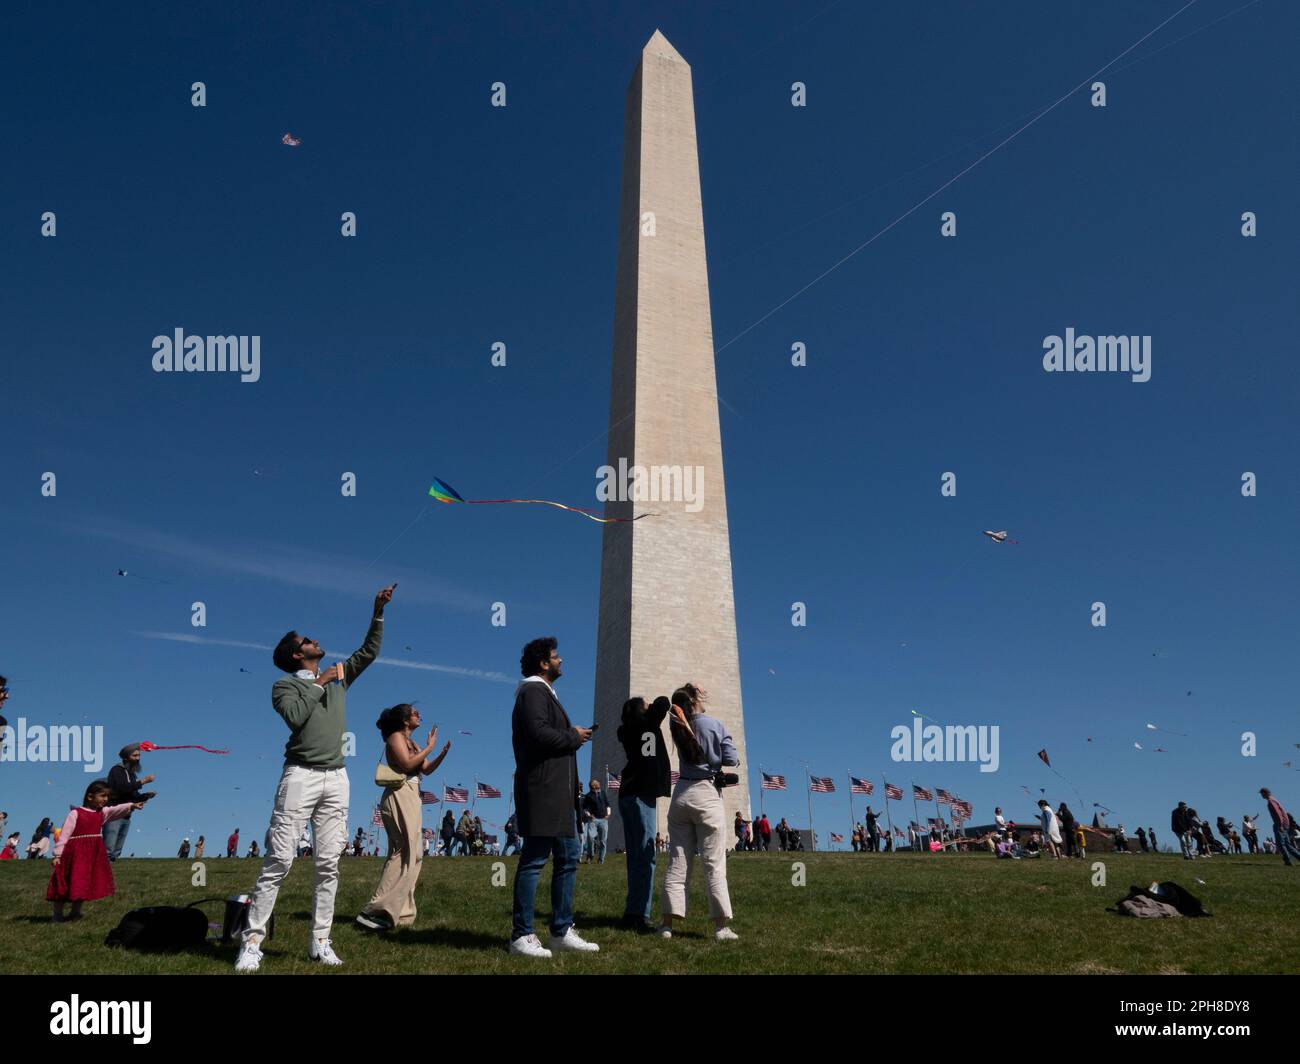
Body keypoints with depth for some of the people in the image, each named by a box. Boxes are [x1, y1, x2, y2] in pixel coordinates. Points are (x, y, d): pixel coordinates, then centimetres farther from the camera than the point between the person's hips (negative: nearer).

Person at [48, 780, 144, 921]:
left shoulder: (103, 812, 7)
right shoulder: (75, 814, -7)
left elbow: (116, 810, -12)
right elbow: (64, 835, -9)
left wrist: (131, 805, -31)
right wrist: (58, 854, -15)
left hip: (94, 855, 5)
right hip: (75, 854, -5)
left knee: (85, 885, 13)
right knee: (66, 884, 2)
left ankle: (75, 912, 28)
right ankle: (58, 914, 19)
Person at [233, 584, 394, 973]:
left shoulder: (338, 677, 17)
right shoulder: (284, 685, 3)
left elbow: (370, 650, 15)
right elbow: (295, 716, -15)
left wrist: (378, 611, 8)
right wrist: (320, 684, -7)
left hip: (337, 779, 5)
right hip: (301, 777, -4)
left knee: (329, 864, 4)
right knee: (279, 860, -6)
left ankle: (320, 942, 9)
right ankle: (252, 942, 0)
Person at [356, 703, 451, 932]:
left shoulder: (412, 743, 21)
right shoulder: (395, 737, -4)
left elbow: (427, 769, 15)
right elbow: (407, 763, -18)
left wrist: (445, 750, 2)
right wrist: (429, 747, -10)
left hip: (411, 799, 10)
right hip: (400, 796, -10)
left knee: (411, 855, 10)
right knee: (404, 854, -15)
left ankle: (401, 912, 14)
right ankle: (374, 912, -18)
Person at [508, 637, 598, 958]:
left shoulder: (545, 693, 24)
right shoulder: (534, 691, -9)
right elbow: (538, 732, -24)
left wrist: (573, 737, 7)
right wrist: (574, 737, -11)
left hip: (558, 792, 11)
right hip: (542, 790, -11)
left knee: (568, 857, 12)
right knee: (534, 860, -6)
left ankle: (562, 931, 18)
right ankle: (521, 936, 1)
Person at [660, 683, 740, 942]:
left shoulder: (677, 725, 4)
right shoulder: (715, 724, -6)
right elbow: (732, 761, -5)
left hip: (681, 795, 4)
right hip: (707, 795, -4)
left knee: (677, 863, 8)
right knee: (715, 863, -1)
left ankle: (668, 923, 6)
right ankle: (721, 926, -3)